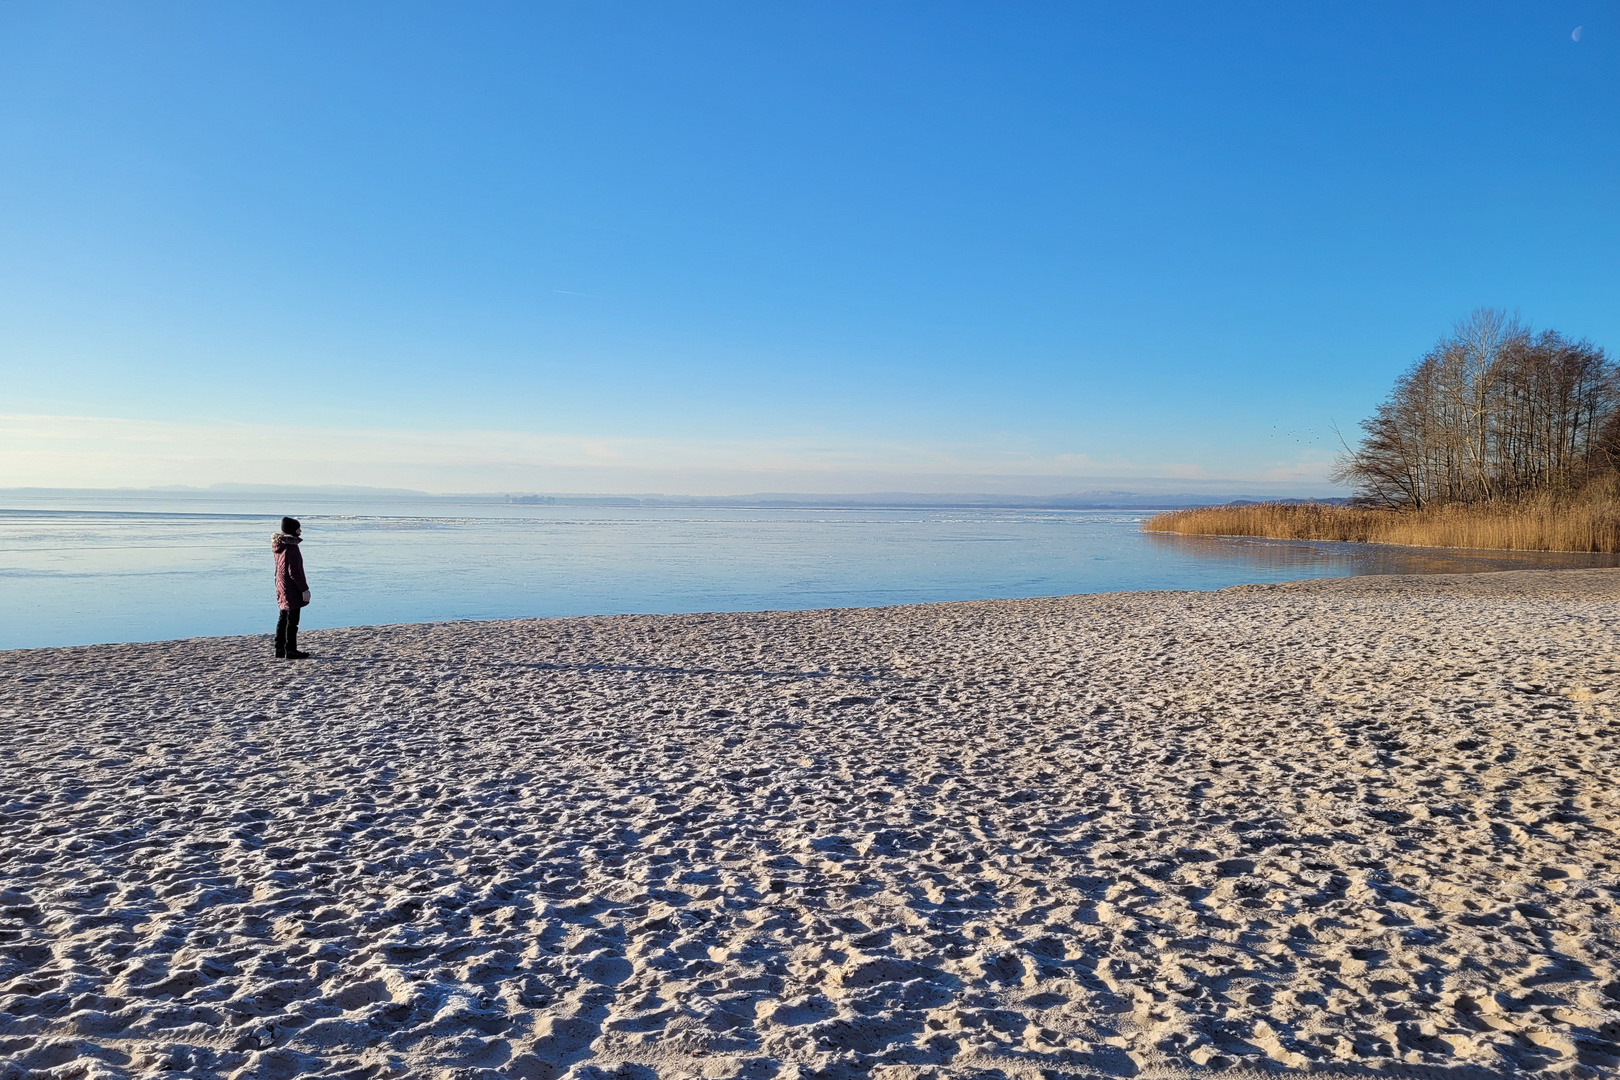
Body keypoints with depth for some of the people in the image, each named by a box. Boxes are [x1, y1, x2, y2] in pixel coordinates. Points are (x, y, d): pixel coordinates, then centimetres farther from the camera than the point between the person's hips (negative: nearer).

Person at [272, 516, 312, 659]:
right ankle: (291, 651, 4)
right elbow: (294, 572, -22)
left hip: (281, 587, 10)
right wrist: (304, 589, -17)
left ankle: (280, 650, 21)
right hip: (292, 589, -10)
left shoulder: (279, 546, 9)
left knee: (283, 619, 16)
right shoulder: (291, 547, -21)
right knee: (292, 621, -2)